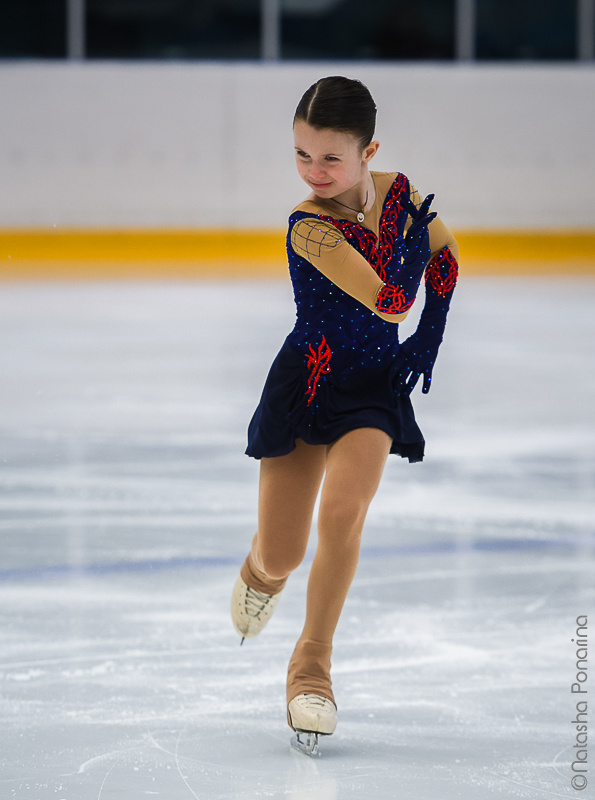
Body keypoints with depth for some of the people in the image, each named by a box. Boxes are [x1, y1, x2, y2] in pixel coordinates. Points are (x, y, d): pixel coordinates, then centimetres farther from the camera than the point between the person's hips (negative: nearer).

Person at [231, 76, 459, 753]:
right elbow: (392, 301, -29)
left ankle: (312, 662, -7)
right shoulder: (311, 226, -22)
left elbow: (445, 256, 14)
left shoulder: (398, 192, -7)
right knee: (281, 556, 2)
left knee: (342, 511, -24)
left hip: (374, 388, 2)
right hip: (306, 383, -2)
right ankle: (262, 572, 43)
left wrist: (430, 338, 9)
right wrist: (410, 233, -16)